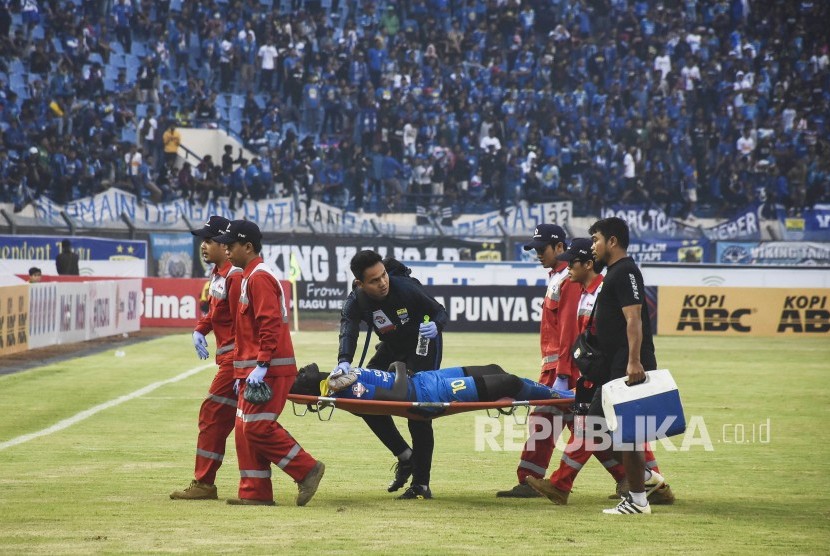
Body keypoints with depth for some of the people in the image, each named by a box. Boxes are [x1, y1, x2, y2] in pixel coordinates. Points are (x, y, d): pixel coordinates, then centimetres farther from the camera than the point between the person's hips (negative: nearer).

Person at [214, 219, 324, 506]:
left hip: (270, 371, -11)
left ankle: (307, 469, -6)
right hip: (252, 370, 11)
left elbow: (270, 324, -22)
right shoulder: (249, 278, 20)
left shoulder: (259, 278, -13)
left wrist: (261, 366, -25)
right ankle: (255, 493, 10)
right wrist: (243, 371, 23)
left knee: (258, 427, -13)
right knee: (246, 428, 9)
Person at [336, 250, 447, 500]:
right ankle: (405, 456, 11)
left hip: (423, 347, -5)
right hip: (392, 349, 5)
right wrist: (344, 362, -58)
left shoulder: (406, 287, -28)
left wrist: (435, 326, -41)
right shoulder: (355, 303, -20)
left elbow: (440, 312, -16)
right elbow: (348, 332, -37)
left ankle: (421, 483, -5)